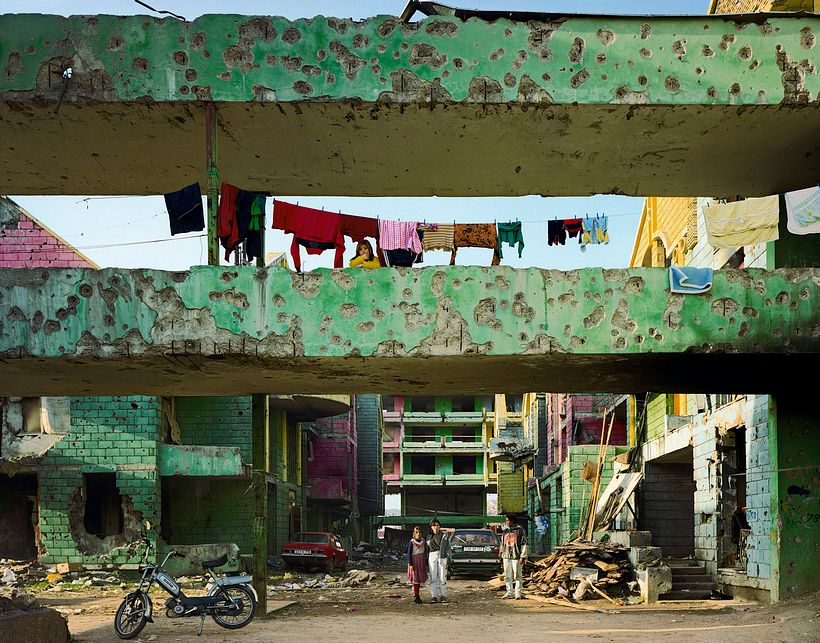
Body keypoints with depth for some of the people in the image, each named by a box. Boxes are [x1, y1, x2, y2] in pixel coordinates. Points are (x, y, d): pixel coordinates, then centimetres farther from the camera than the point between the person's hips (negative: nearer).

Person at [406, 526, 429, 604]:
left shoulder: (423, 541, 5)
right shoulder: (412, 542, -9)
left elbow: (425, 552, 13)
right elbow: (409, 554, -8)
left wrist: (425, 563, 14)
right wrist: (410, 564, -13)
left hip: (422, 562, 5)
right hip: (414, 561, -5)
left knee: (419, 578, 8)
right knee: (415, 578, -5)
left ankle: (417, 596, 16)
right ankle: (415, 596, 1)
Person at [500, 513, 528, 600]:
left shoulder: (520, 530, -2)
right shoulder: (505, 531, 14)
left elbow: (524, 544, -5)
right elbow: (502, 544, 20)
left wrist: (522, 557, -11)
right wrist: (501, 556, 16)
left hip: (516, 557, -5)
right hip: (506, 557, 5)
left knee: (517, 576, -2)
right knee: (508, 576, 6)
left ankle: (518, 593, 3)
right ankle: (509, 593, 11)